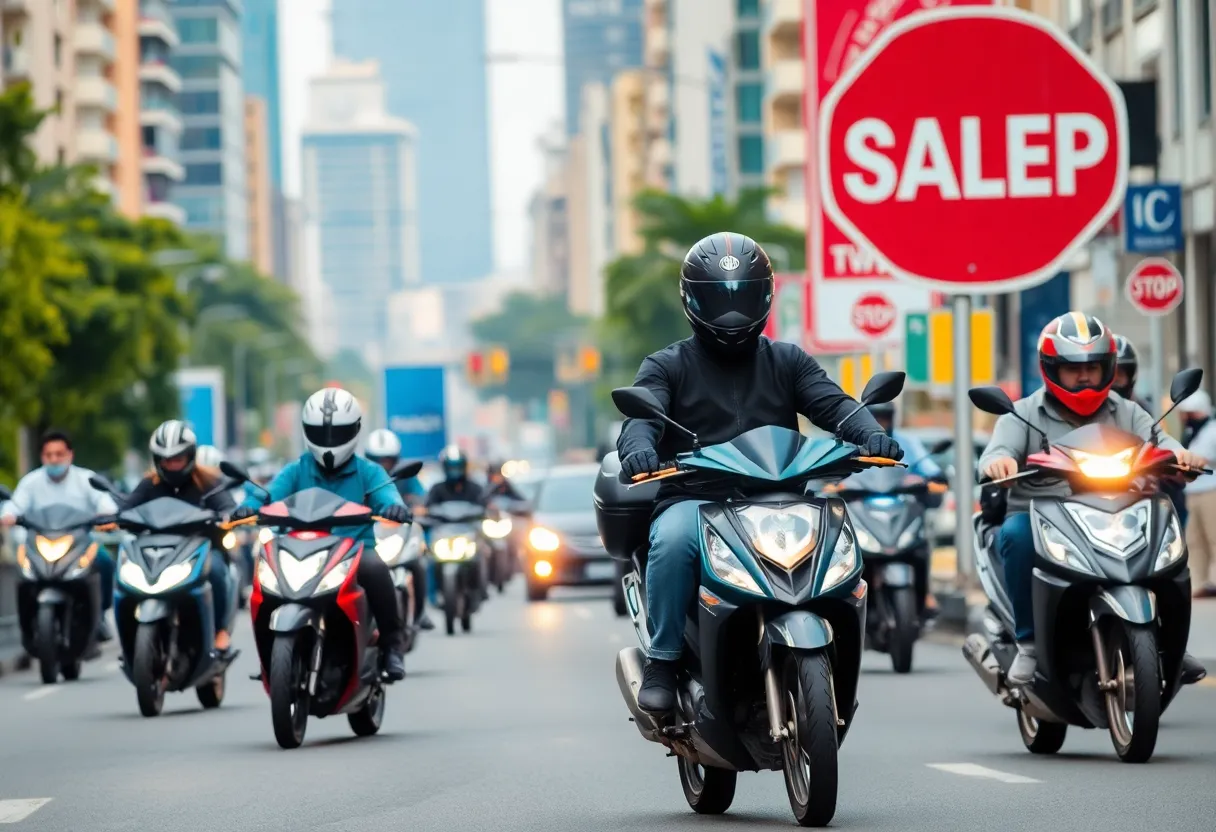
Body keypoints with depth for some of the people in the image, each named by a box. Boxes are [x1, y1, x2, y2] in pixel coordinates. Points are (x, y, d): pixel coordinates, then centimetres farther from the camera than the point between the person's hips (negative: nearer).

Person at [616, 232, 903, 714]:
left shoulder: (787, 362, 20)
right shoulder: (668, 366, 13)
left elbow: (833, 403, 3)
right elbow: (642, 415, -6)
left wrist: (870, 433, -21)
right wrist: (638, 447, -32)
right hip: (692, 499, -2)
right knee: (673, 542, -36)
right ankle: (662, 661, -22)